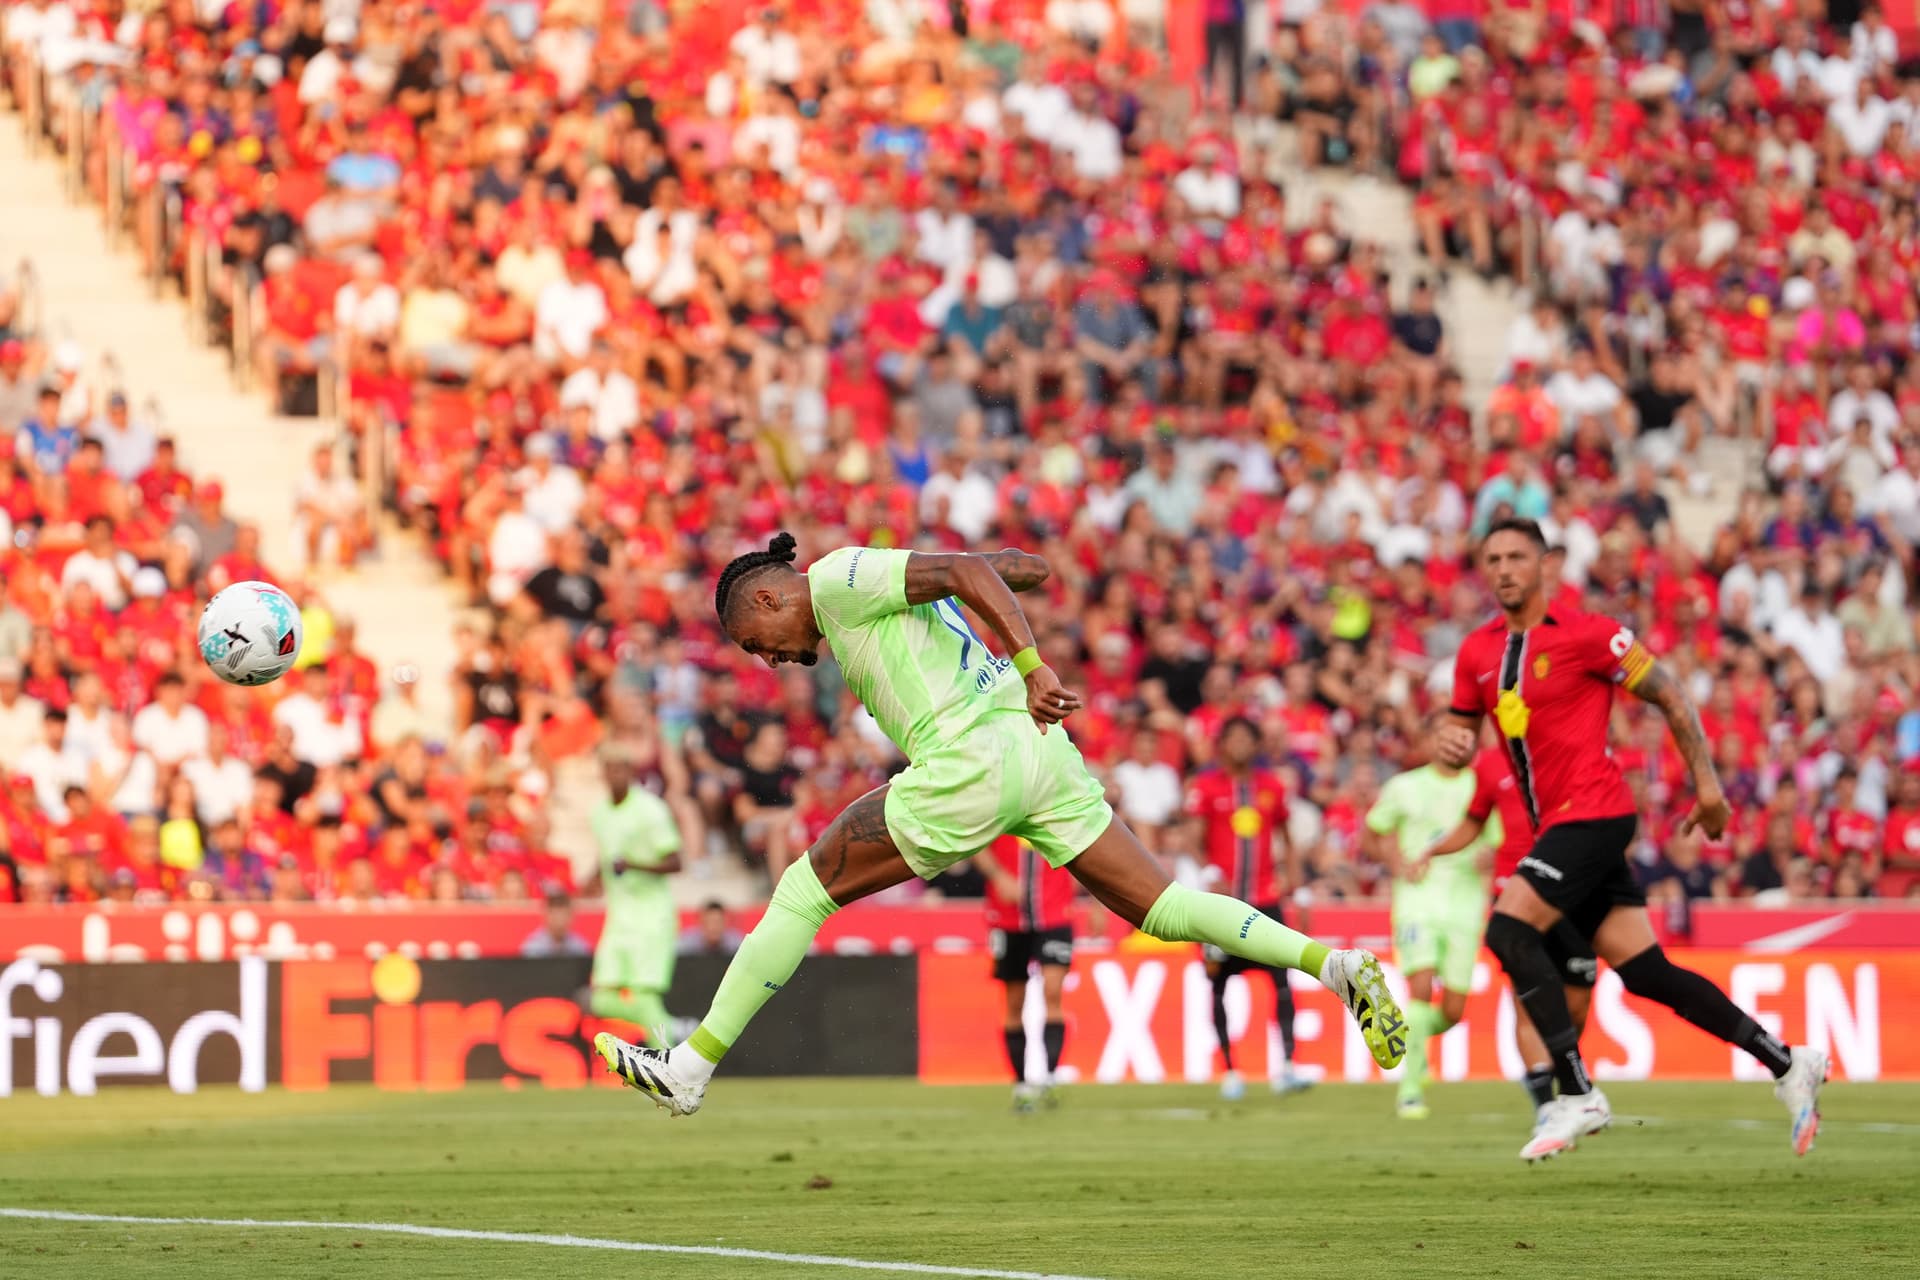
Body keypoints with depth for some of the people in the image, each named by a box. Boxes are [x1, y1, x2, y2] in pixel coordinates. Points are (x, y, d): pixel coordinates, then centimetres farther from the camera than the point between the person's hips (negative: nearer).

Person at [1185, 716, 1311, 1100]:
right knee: (1218, 983, 2)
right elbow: (1194, 838, -5)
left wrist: (1293, 871, 6)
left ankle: (1286, 1067, -16)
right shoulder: (1206, 787, 2)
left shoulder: (1272, 788, 12)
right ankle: (1229, 1071, 10)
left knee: (1282, 977, -12)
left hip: (1264, 898, 2)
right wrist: (1208, 875, -21)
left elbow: (1284, 836, 22)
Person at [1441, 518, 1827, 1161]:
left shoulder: (1586, 633, -8)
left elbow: (1670, 697, -3)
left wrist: (1706, 781, -5)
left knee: (1509, 929, -20)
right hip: (1556, 824, 7)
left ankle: (1577, 1096, -16)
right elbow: (1461, 729, 22)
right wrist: (1455, 745, -2)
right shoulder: (1476, 653, 11)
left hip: (1594, 813, -7)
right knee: (1644, 971, 4)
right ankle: (1787, 1064, 12)